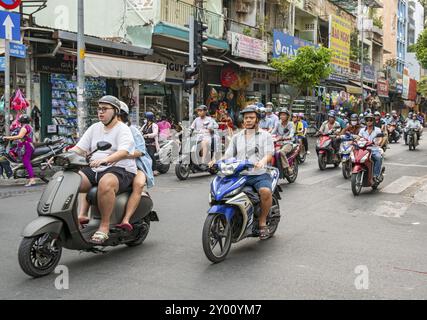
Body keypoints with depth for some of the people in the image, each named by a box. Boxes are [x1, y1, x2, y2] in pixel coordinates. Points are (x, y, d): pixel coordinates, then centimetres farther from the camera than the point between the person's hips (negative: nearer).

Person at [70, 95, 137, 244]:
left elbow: (124, 152, -20)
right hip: (94, 170, 7)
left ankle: (105, 225, -27)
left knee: (105, 184, -38)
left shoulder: (123, 130, -2)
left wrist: (105, 159, -39)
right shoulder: (94, 128, 20)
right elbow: (79, 148, 13)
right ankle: (81, 215, -8)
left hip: (120, 170, -7)